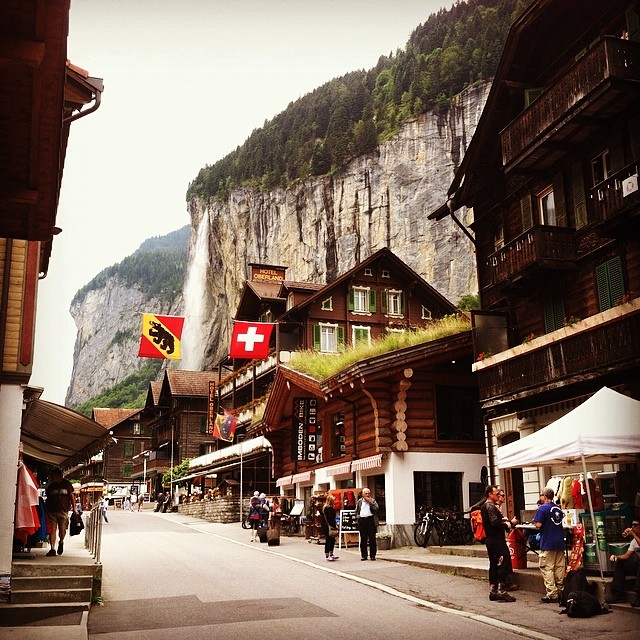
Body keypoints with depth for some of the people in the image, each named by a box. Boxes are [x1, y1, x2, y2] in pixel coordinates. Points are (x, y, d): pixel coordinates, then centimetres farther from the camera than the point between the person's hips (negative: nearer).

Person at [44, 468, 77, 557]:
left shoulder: (66, 484, 6)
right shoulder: (51, 486, 12)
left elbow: (71, 496, 8)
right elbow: (48, 498, 17)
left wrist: (74, 508, 3)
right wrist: (45, 509, 10)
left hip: (63, 510, -2)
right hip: (51, 511, 2)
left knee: (62, 529, -4)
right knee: (52, 529, -5)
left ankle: (61, 542, 26)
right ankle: (52, 549, -2)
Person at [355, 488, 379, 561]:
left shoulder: (373, 501, 8)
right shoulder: (359, 502, 13)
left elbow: (376, 508, -8)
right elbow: (356, 511, 17)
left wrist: (370, 502, -10)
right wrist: (357, 517, 3)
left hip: (371, 520, -2)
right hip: (362, 520, 2)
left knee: (372, 538, -1)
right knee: (363, 539, 4)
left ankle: (372, 555, 5)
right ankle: (363, 555, 10)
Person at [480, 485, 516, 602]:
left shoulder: (484, 506, 18)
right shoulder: (490, 506, -14)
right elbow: (495, 522, -25)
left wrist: (503, 520, 3)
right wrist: (506, 525, -10)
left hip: (490, 539, 10)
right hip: (496, 539, -10)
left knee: (494, 565, 13)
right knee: (504, 563, -10)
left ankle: (493, 591, 17)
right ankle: (502, 591, -13)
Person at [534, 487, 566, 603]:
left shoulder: (542, 508, -12)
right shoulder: (558, 508, 10)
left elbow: (538, 525, -17)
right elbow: (560, 522, 17)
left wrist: (535, 521, 3)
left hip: (547, 543, -7)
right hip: (560, 542, 7)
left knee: (547, 568, -3)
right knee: (559, 567, 11)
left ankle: (552, 594, -5)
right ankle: (560, 592, 15)